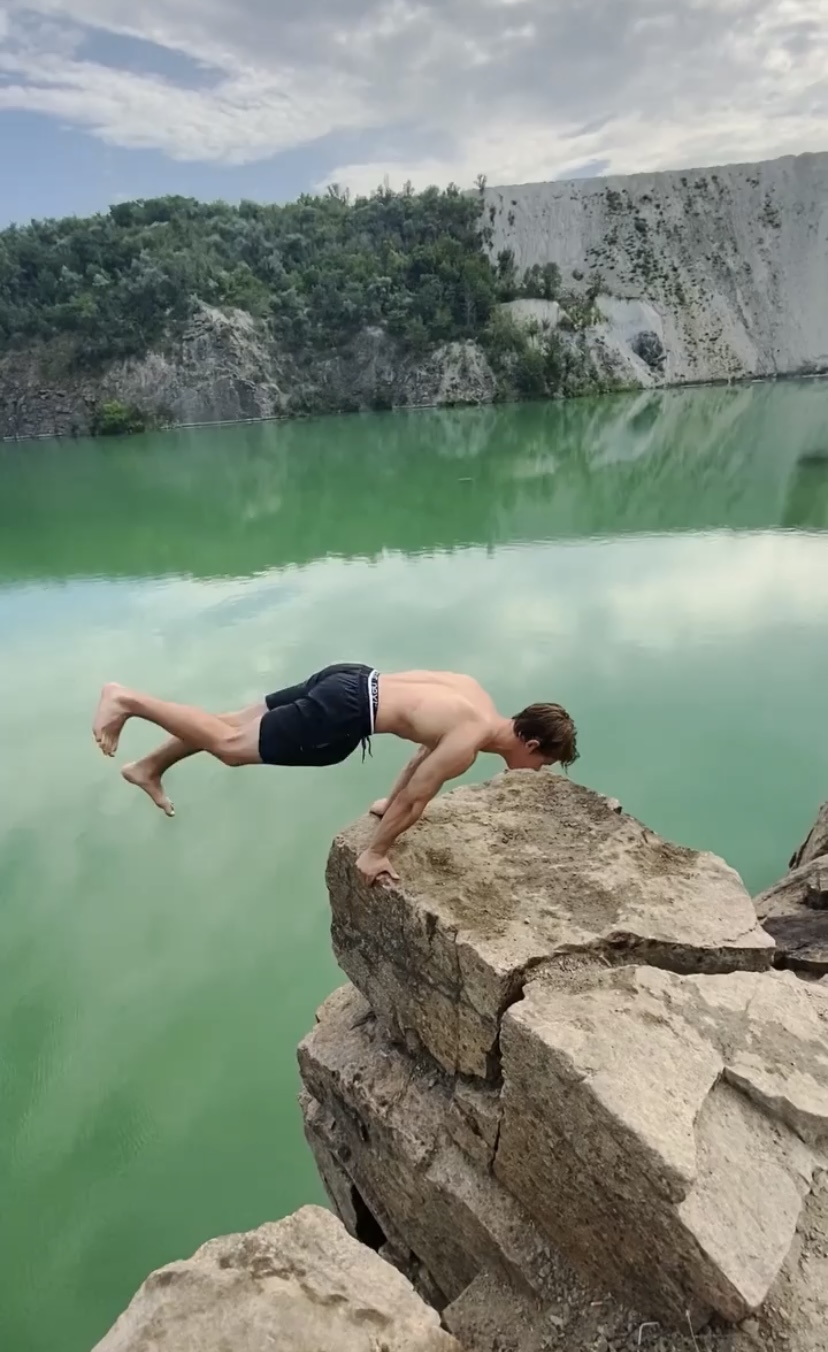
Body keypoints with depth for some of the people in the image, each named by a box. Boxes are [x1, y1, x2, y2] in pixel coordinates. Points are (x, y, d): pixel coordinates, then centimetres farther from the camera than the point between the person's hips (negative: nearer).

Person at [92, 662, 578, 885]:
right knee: (230, 745, 1)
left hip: (350, 680, 9)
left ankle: (150, 767, 33)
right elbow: (417, 799, -12)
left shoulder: (479, 699, 11)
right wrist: (375, 853, 0)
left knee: (244, 722, 17)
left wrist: (391, 803, 31)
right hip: (341, 714, -9)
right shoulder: (468, 743, -16)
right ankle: (125, 700, 7)